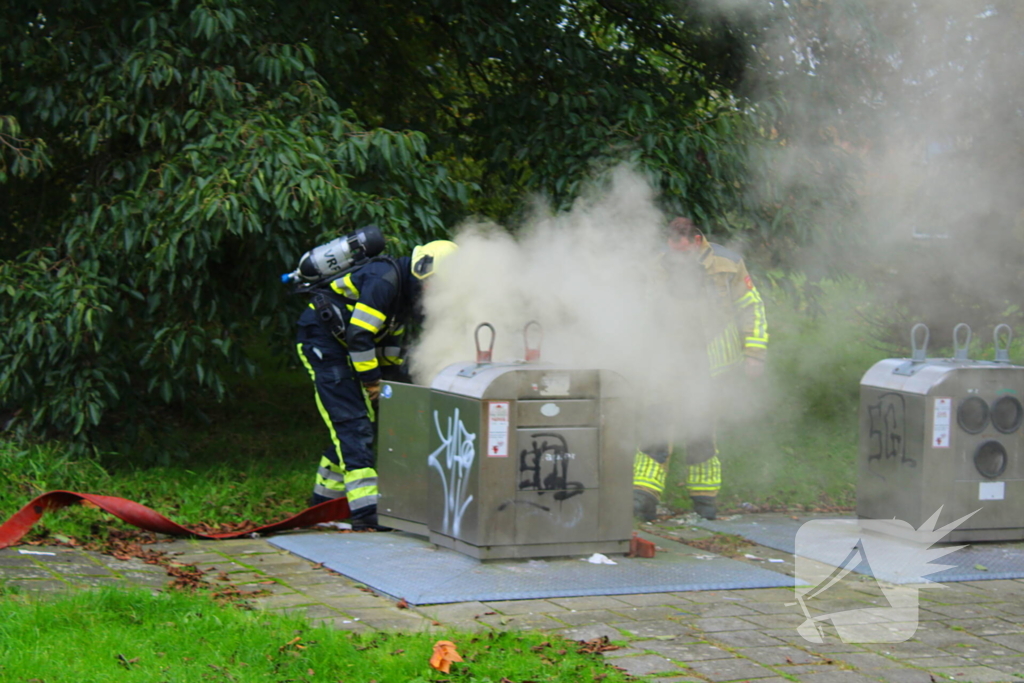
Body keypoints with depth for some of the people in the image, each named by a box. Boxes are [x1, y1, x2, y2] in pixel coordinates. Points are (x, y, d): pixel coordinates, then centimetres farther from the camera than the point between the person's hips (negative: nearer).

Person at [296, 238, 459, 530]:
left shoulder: (408, 290, 9)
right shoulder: (385, 279, -23)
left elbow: (393, 339, 21)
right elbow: (359, 334, -26)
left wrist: (390, 376, 16)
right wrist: (371, 381, -19)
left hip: (341, 345, 10)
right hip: (320, 339, -10)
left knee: (356, 423, 13)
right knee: (352, 422, -16)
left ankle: (324, 499, 24)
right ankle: (366, 512, -21)